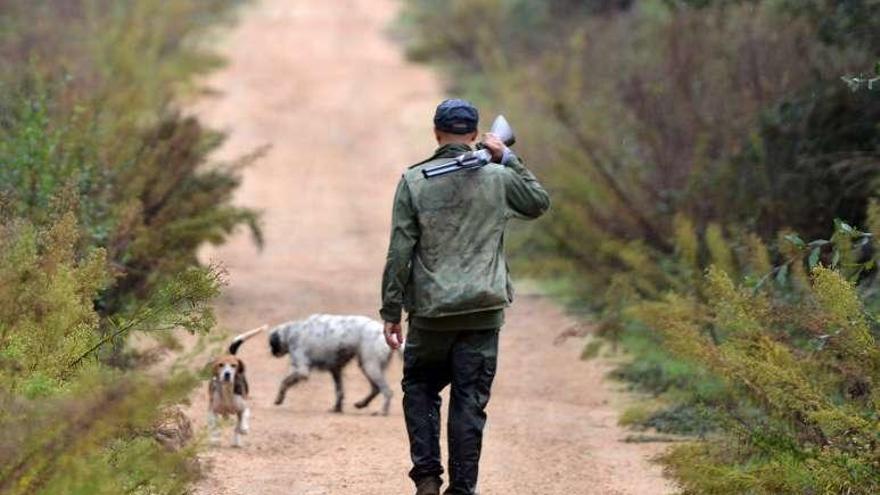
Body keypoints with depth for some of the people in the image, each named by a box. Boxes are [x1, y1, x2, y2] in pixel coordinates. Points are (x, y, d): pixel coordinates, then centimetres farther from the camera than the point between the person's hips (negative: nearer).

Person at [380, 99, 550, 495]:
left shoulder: (414, 181, -4)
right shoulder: (497, 178, 0)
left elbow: (399, 252, -5)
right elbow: (539, 202, 20)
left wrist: (391, 311, 0)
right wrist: (508, 159, 20)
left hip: (430, 313, -1)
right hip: (484, 312, 1)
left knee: (420, 388, 19)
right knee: (470, 401, 5)